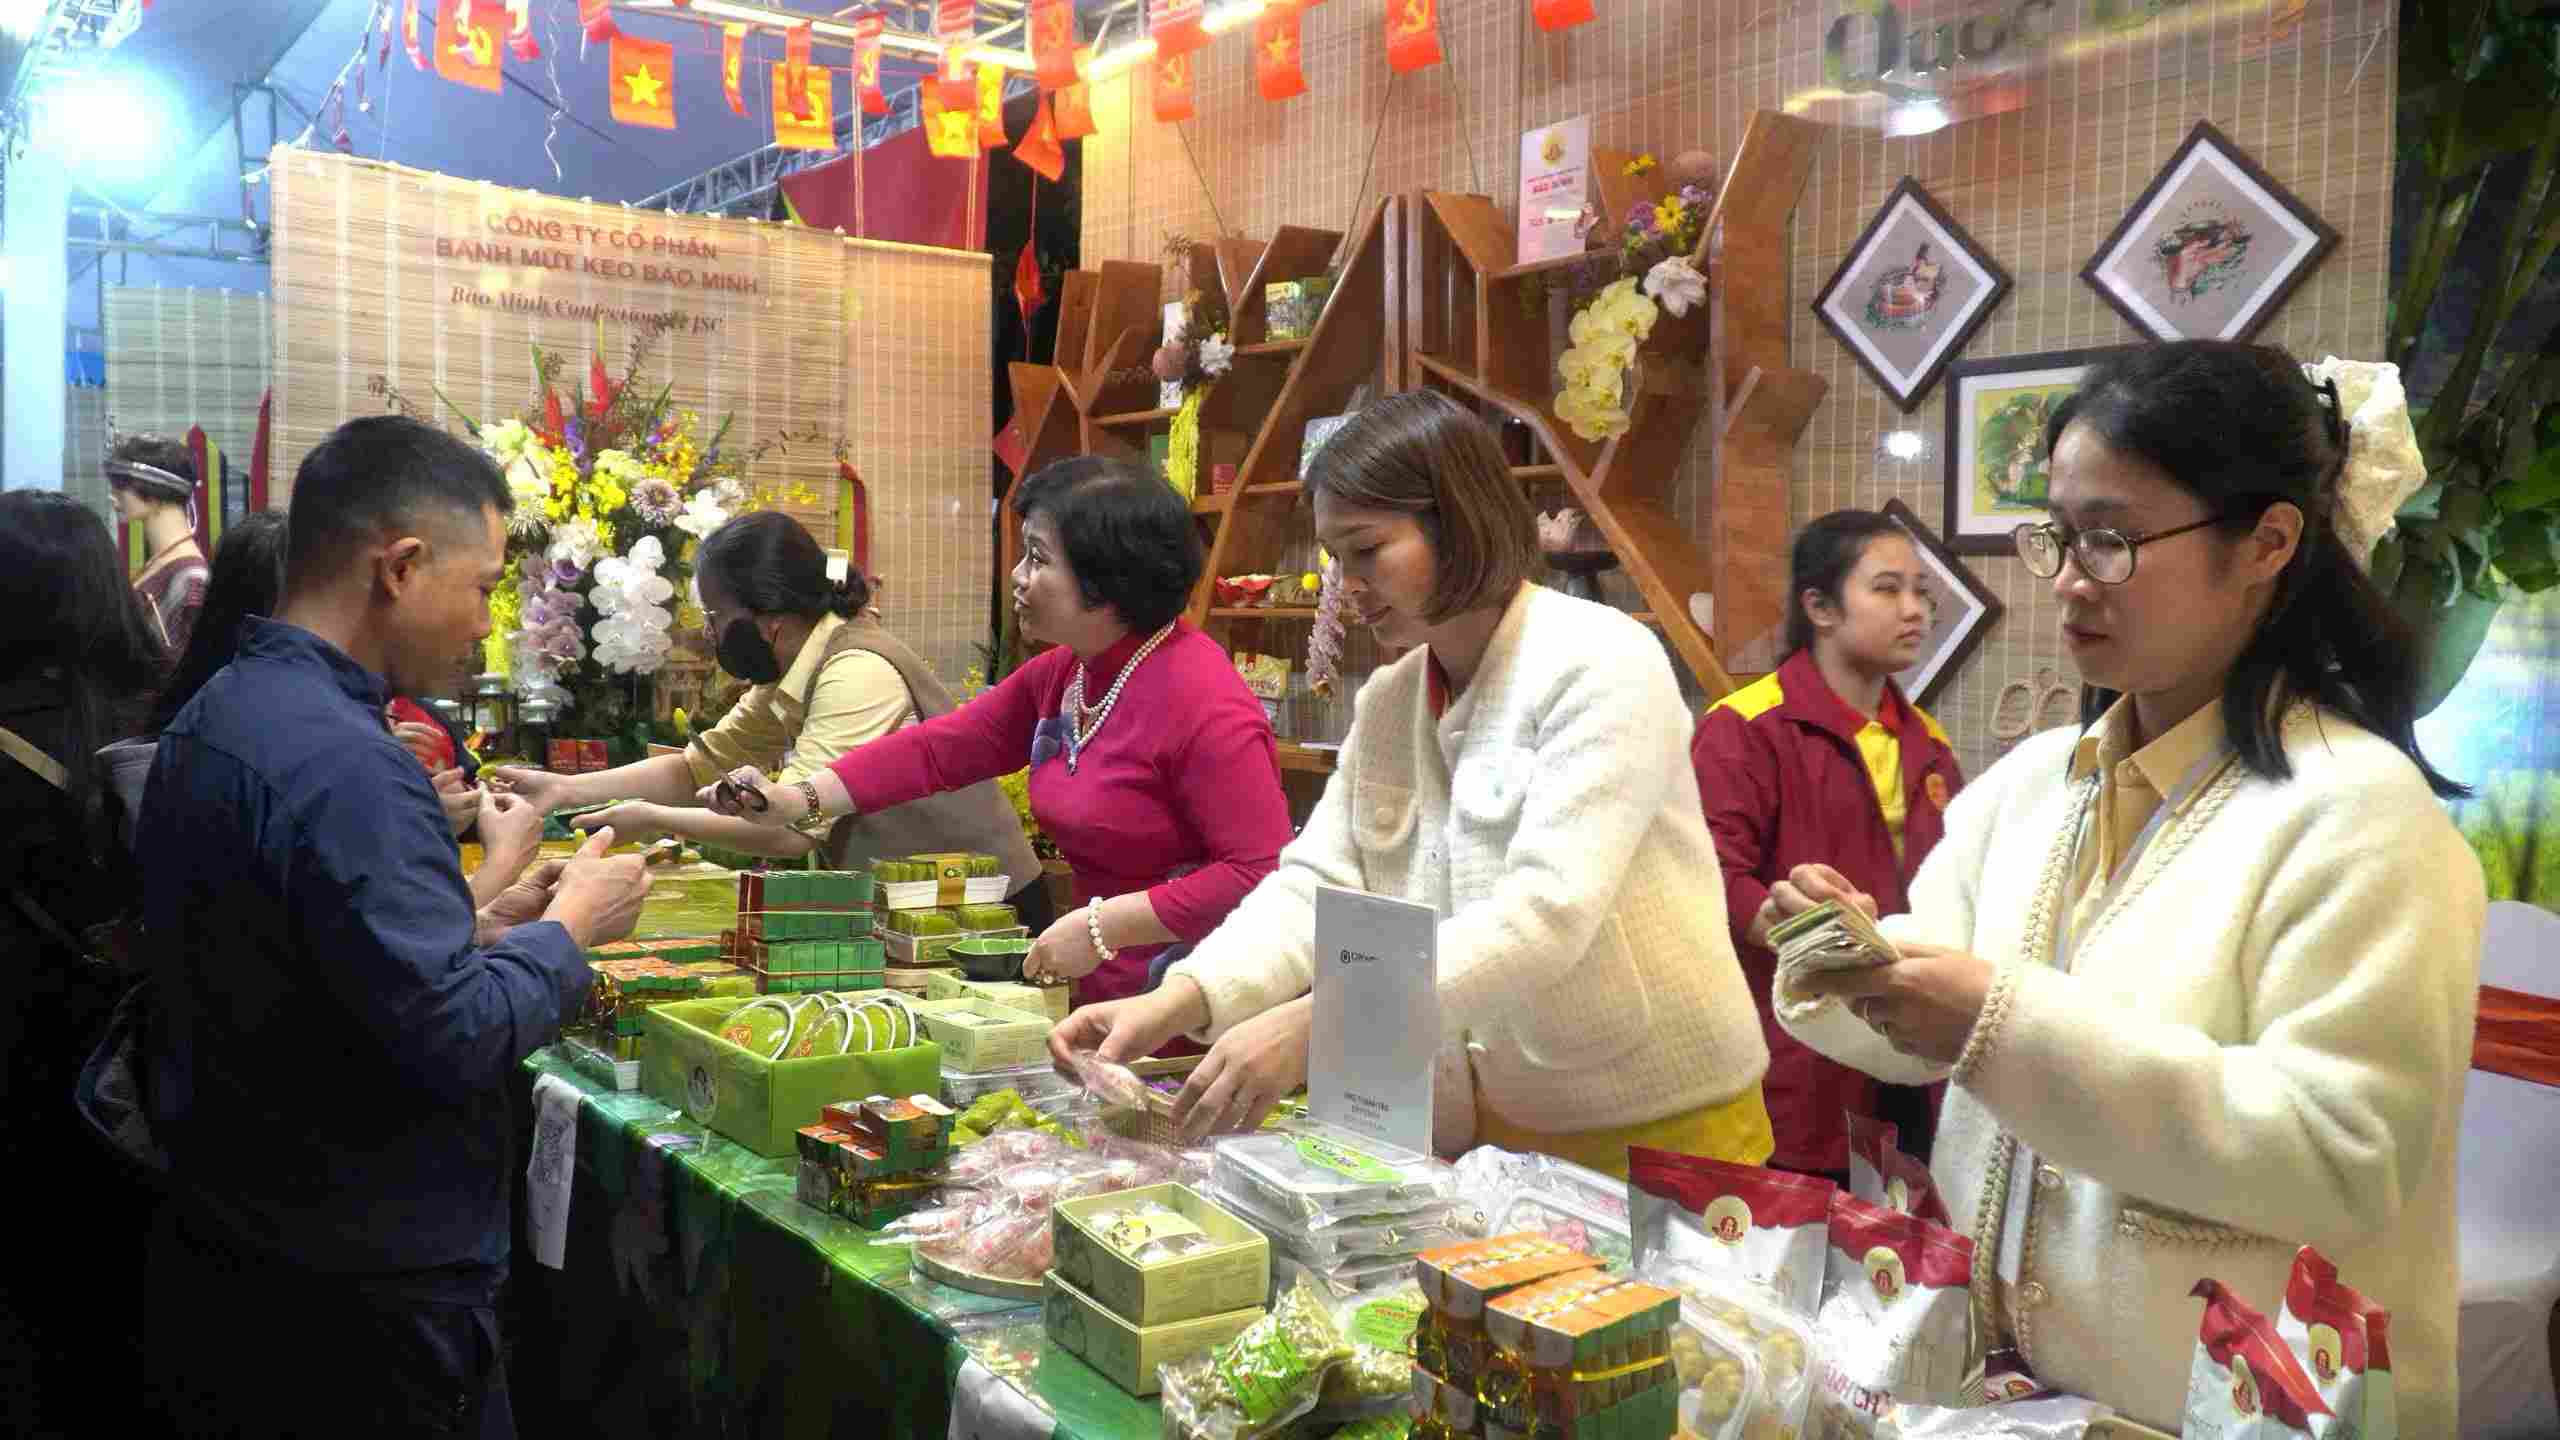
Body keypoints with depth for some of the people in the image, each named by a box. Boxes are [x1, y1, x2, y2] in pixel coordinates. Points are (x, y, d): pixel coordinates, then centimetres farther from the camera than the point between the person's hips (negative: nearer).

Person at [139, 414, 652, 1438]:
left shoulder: (211, 718, 6)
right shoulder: (343, 764, -25)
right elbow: (457, 1041, -26)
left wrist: (487, 927, 7)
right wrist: (571, 927, -11)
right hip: (361, 1303, -9)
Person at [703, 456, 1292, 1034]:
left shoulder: (1202, 702, -22)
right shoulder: (1059, 674, 7)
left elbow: (1264, 872, -25)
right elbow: (943, 746, 11)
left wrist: (1103, 927, -22)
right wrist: (799, 800, 2)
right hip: (1105, 998, 8)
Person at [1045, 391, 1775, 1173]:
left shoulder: (1603, 665, -15)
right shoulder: (1386, 703, 8)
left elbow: (1547, 913, -26)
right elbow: (1313, 885, -1)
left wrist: (1316, 1024, -35)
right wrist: (1176, 1003, -19)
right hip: (1488, 1132, 6)